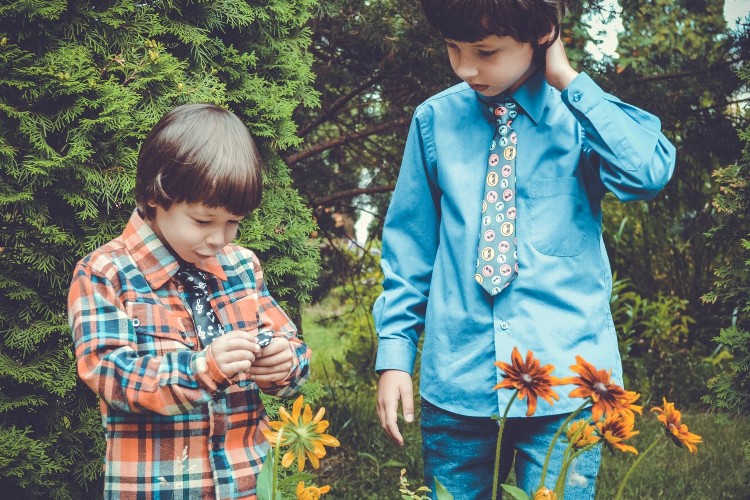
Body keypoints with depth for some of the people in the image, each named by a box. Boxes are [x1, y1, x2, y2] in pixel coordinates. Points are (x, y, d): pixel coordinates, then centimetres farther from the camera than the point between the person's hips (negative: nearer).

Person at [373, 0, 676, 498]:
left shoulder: (580, 113, -1)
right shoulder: (435, 120, 2)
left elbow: (648, 172, -22)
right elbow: (409, 246, 7)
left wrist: (568, 79, -15)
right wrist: (395, 351, 3)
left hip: (565, 379, -1)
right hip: (455, 380, 2)